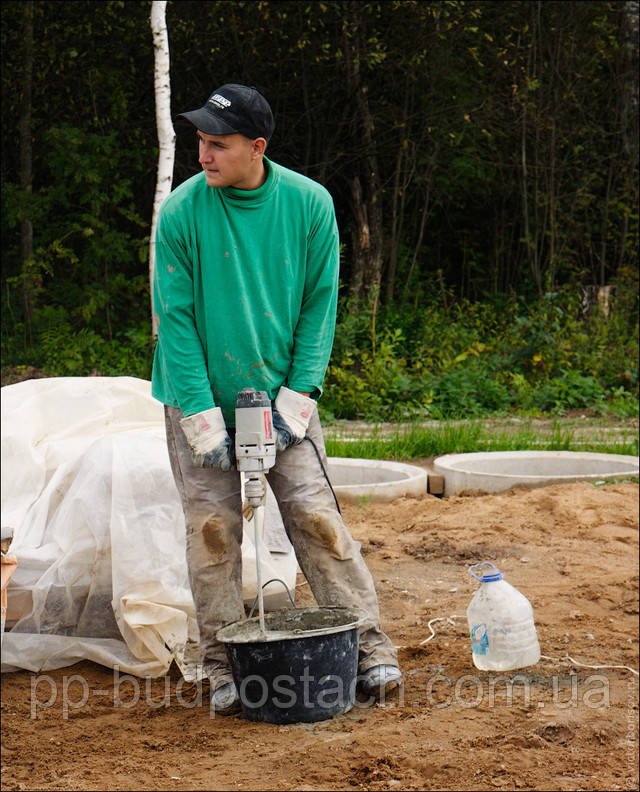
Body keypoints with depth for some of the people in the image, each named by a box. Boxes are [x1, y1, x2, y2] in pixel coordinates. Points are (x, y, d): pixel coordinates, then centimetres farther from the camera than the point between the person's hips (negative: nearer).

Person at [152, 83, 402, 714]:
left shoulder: (309, 204, -7)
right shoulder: (180, 213, -11)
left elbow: (320, 304, -1)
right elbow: (175, 319, -9)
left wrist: (297, 396, -9)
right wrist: (202, 416, -15)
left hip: (283, 395, 1)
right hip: (200, 400, 0)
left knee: (315, 515, -4)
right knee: (213, 529, -2)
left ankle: (370, 648, 6)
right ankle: (224, 668, 10)